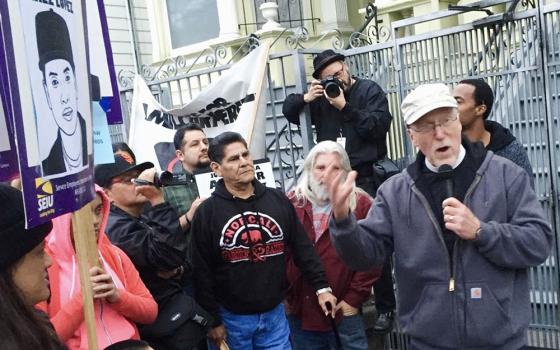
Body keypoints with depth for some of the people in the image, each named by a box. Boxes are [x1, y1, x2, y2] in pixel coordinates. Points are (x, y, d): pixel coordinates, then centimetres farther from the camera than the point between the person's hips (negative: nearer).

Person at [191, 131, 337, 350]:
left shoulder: (278, 200, 1)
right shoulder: (207, 212, -7)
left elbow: (302, 248, 6)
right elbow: (202, 273, -7)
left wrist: (321, 286, 1)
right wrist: (212, 321, -7)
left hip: (274, 314, 2)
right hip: (231, 318, -2)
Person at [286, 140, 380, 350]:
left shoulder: (361, 204, -3)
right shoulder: (291, 204, 1)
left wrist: (354, 298, -6)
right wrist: (285, 296, 2)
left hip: (344, 314, -2)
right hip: (299, 313, 2)